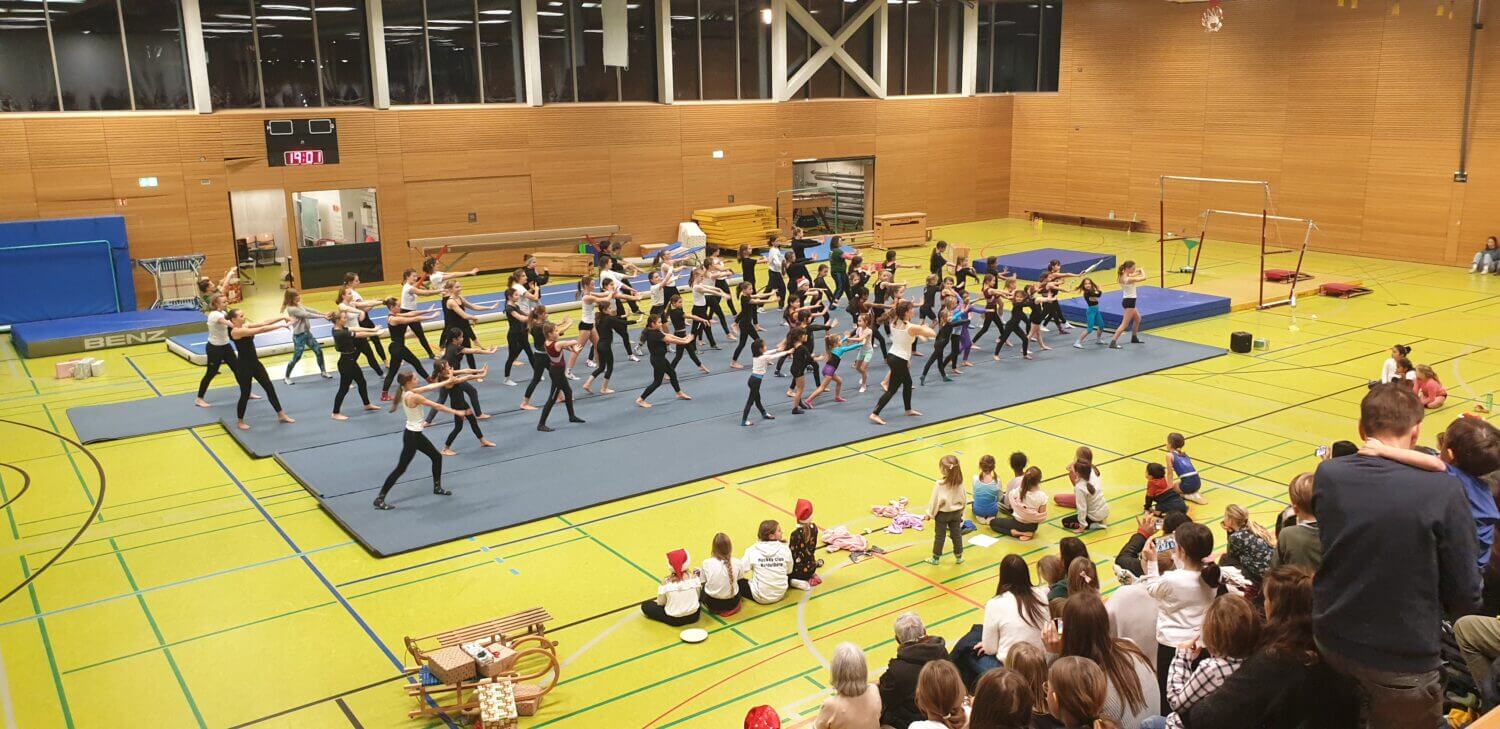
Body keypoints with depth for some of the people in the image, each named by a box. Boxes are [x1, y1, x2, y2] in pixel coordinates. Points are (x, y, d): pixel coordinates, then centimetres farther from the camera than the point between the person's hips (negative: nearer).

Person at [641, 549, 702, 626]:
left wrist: (656, 601, 18)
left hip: (674, 620, -1)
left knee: (645, 605, 12)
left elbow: (661, 603, -4)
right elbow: (697, 597, 2)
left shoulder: (666, 582, -17)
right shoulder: (693, 577, -11)